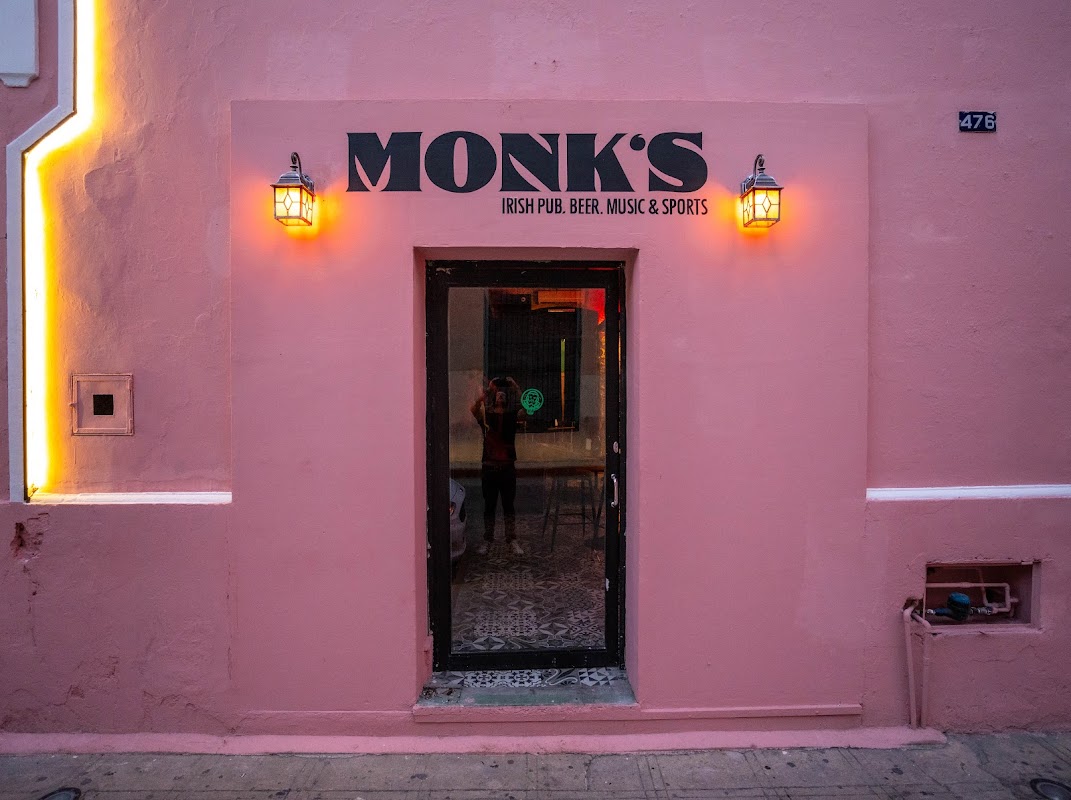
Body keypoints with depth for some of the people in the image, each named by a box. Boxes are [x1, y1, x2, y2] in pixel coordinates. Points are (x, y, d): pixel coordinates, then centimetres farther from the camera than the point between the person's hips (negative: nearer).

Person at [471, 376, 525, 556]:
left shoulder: (513, 415, 2)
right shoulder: (485, 415, -1)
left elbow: (526, 408, -17)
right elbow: (474, 409, -23)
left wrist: (517, 389, -27)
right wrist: (487, 391, -38)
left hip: (508, 467, 0)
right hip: (489, 467, 0)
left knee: (508, 506, 8)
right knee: (489, 506, 9)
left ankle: (512, 540, 18)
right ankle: (487, 540, 21)